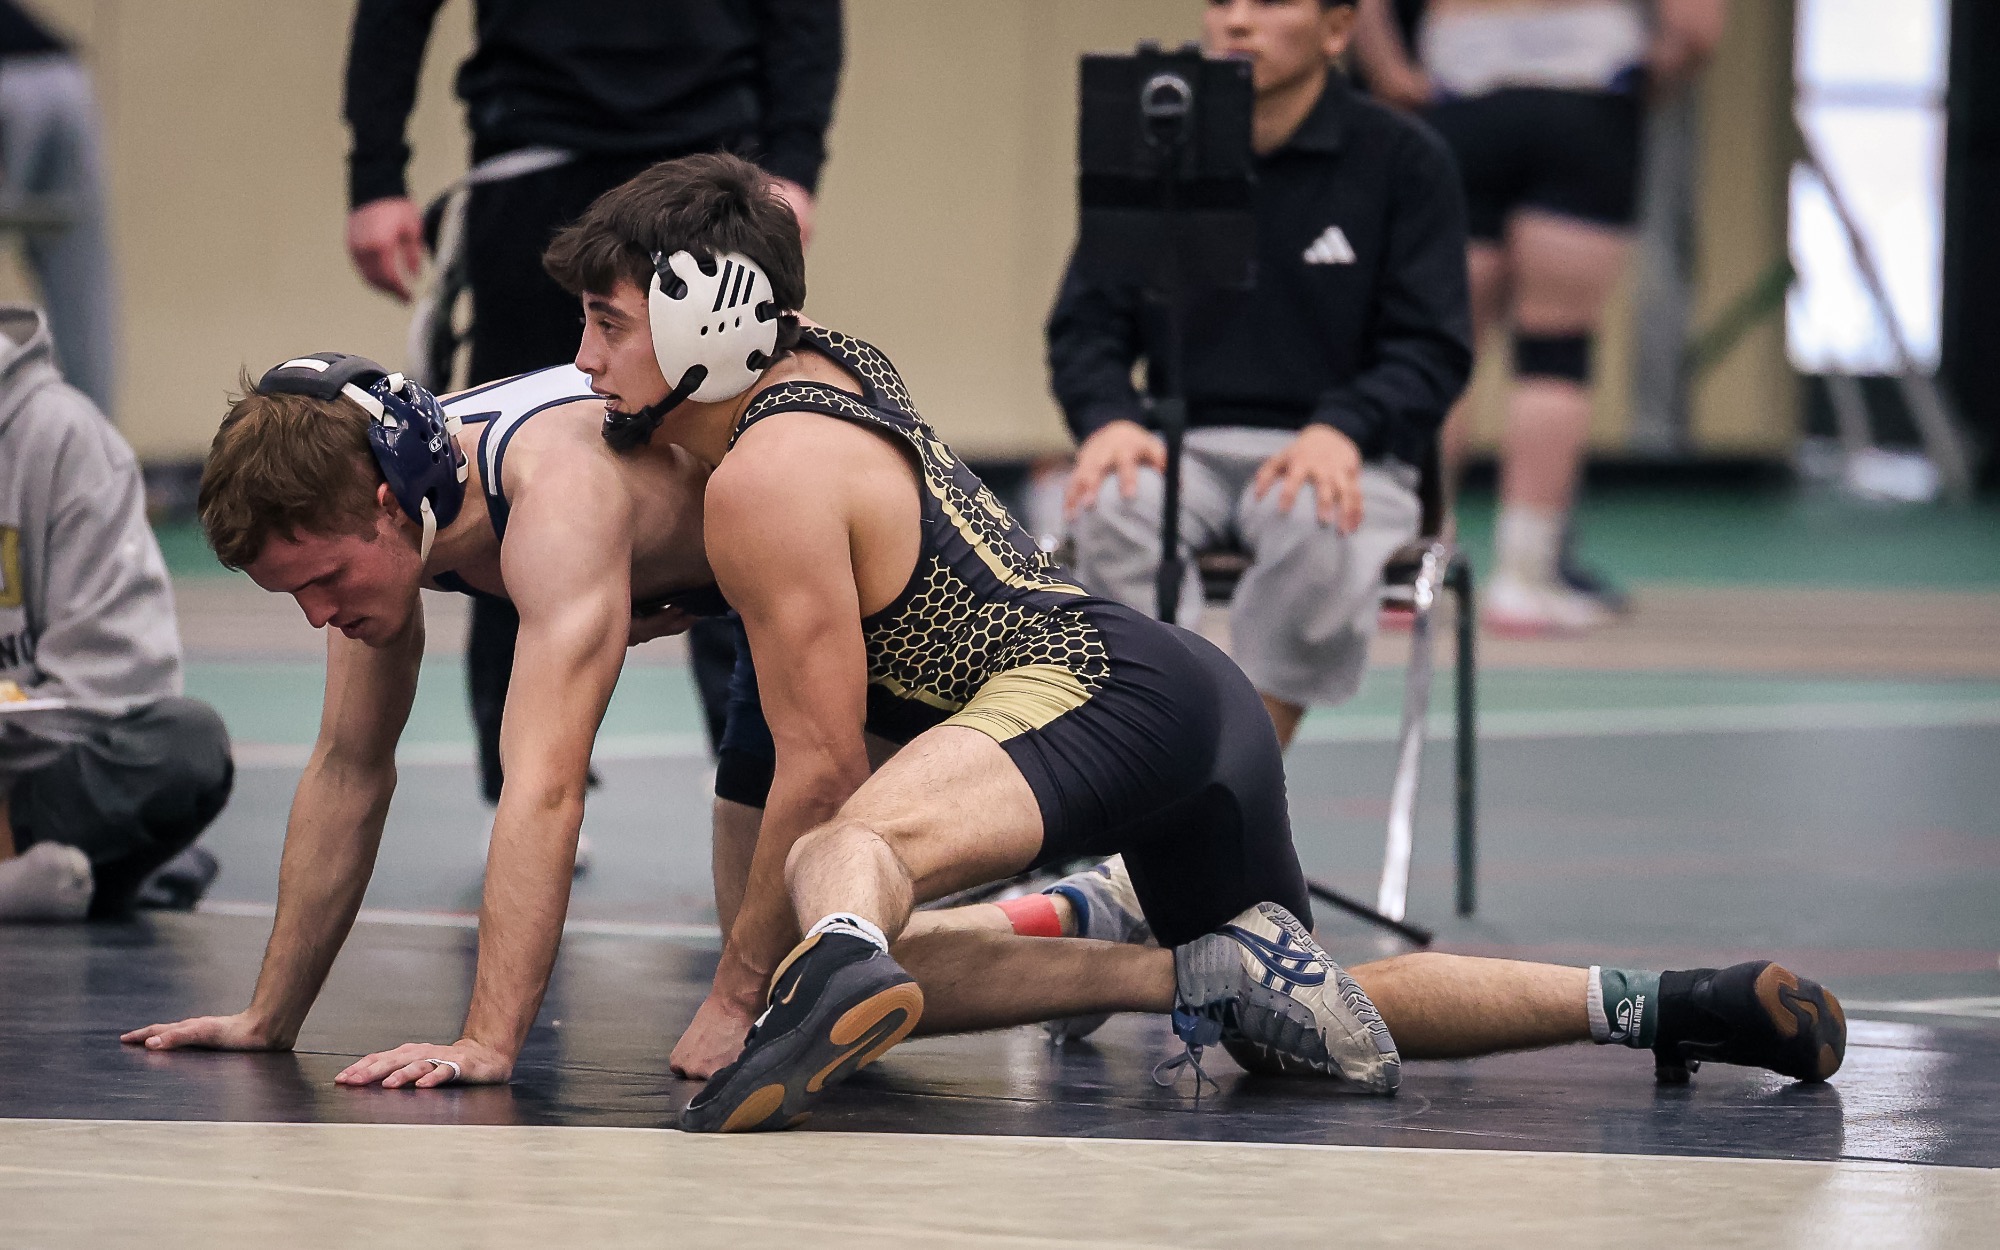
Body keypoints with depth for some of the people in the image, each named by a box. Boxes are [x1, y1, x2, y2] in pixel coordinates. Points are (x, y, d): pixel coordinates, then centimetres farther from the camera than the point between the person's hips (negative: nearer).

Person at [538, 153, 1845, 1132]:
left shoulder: (767, 478, -11)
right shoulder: (828, 356, 16)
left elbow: (820, 766, -11)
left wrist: (739, 983, -3)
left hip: (1110, 694, -10)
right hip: (1206, 698, 10)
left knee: (843, 848, -34)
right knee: (1306, 1027, 27)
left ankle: (839, 970, -68)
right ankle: (1660, 1006, 21)